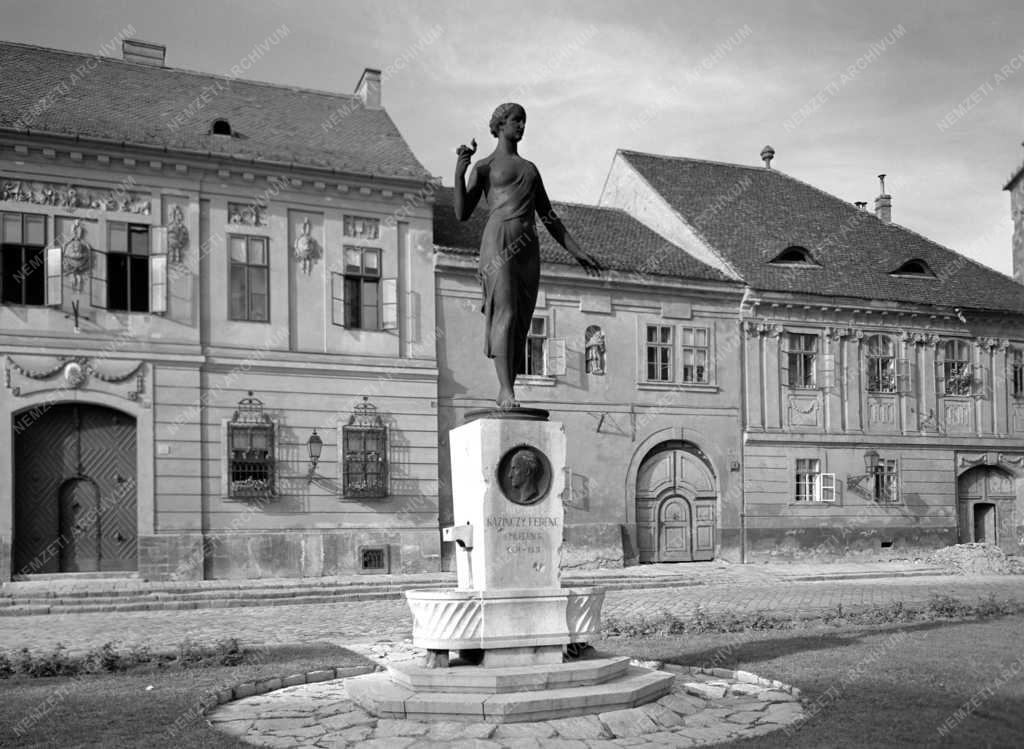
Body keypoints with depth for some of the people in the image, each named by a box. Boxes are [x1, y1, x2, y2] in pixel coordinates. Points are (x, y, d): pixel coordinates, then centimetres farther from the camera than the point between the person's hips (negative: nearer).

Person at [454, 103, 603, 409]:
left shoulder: (530, 168, 27)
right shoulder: (484, 166, 11)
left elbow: (548, 216, 26)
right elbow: (462, 214, 2)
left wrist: (576, 251, 18)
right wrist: (459, 171, -11)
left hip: (528, 247, 6)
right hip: (498, 241, -6)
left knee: (521, 321, -2)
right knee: (505, 315, -17)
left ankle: (505, 392, 0)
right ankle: (506, 390, -22)